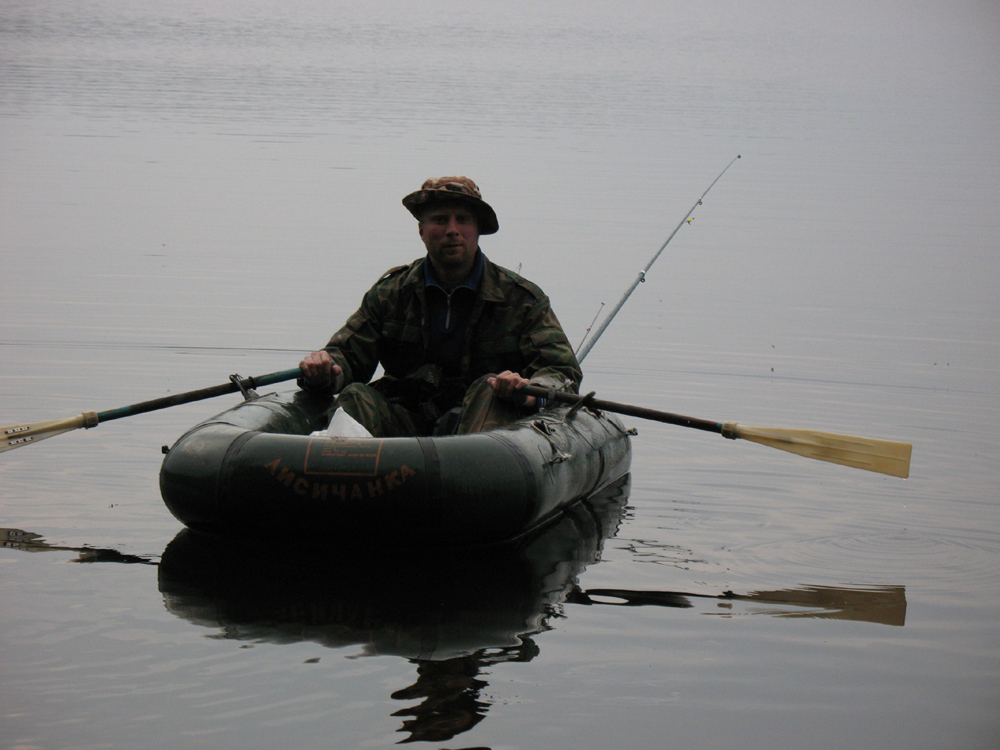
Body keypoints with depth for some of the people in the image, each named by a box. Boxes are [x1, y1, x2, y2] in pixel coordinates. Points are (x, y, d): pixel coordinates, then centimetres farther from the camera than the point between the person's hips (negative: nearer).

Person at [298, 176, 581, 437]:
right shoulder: (389, 293, 12)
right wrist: (323, 371, -18)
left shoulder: (522, 299, 5)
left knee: (489, 389, -33)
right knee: (356, 396, -24)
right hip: (408, 421, 2)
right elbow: (347, 354, 9)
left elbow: (564, 371, -2)